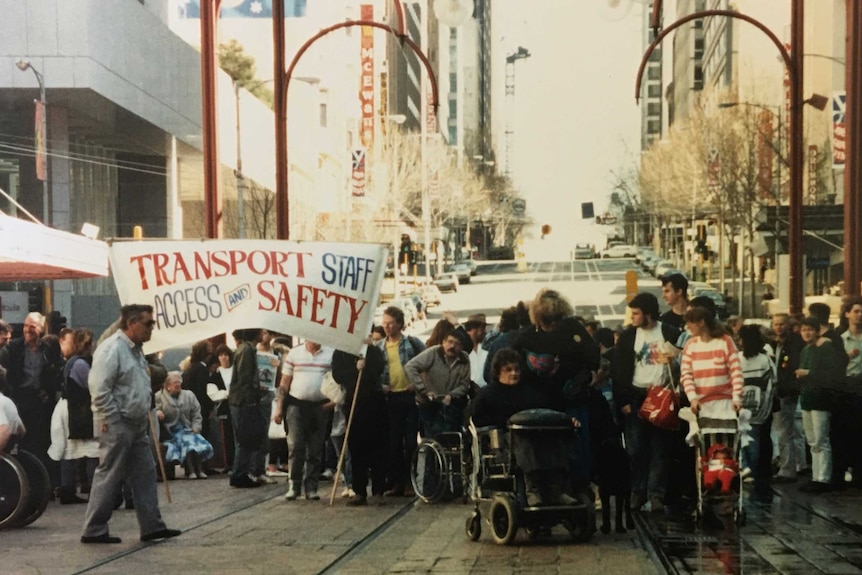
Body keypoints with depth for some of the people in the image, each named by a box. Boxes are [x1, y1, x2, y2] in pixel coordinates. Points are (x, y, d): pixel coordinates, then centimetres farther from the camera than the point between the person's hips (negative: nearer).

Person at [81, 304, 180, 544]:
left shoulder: (135, 350, 14)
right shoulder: (112, 349, -17)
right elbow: (99, 388, -23)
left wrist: (145, 412, 17)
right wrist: (110, 419, -20)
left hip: (137, 425, 10)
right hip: (117, 425, -10)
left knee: (145, 474, 10)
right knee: (109, 477, -4)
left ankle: (152, 526, 15)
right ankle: (94, 530, 4)